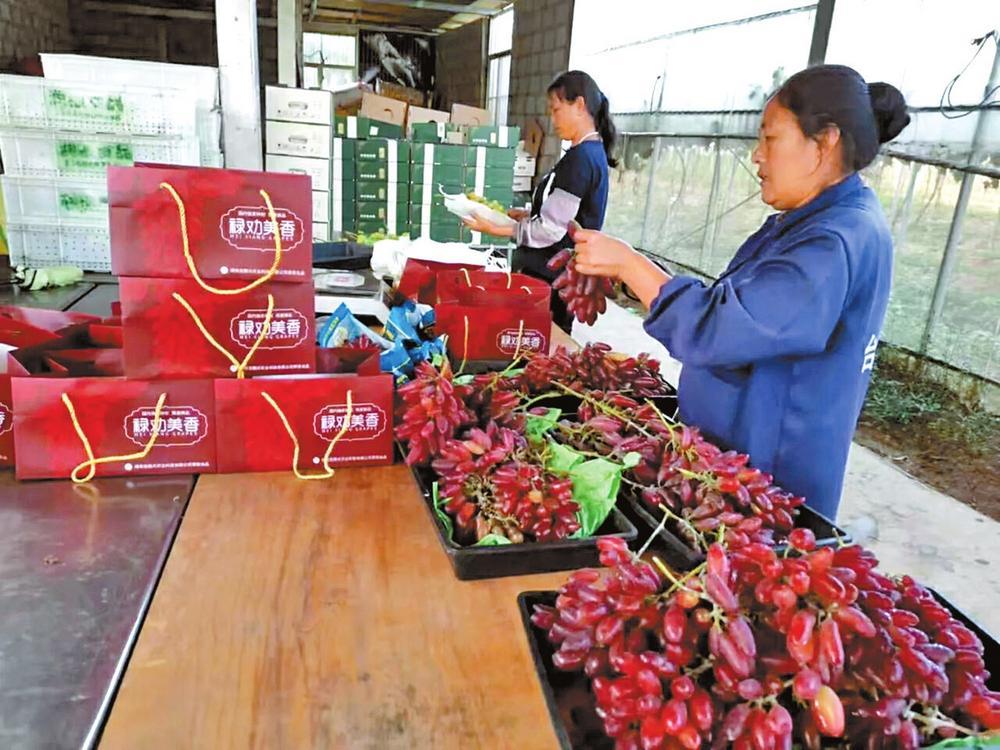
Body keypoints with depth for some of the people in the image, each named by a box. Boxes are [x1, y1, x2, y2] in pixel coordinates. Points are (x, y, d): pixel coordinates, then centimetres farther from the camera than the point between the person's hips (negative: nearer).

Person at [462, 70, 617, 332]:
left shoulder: (580, 158, -17)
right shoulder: (594, 153, 13)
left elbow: (550, 230, -20)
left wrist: (497, 230, -15)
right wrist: (528, 215, 9)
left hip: (548, 277, -10)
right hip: (560, 274, 10)